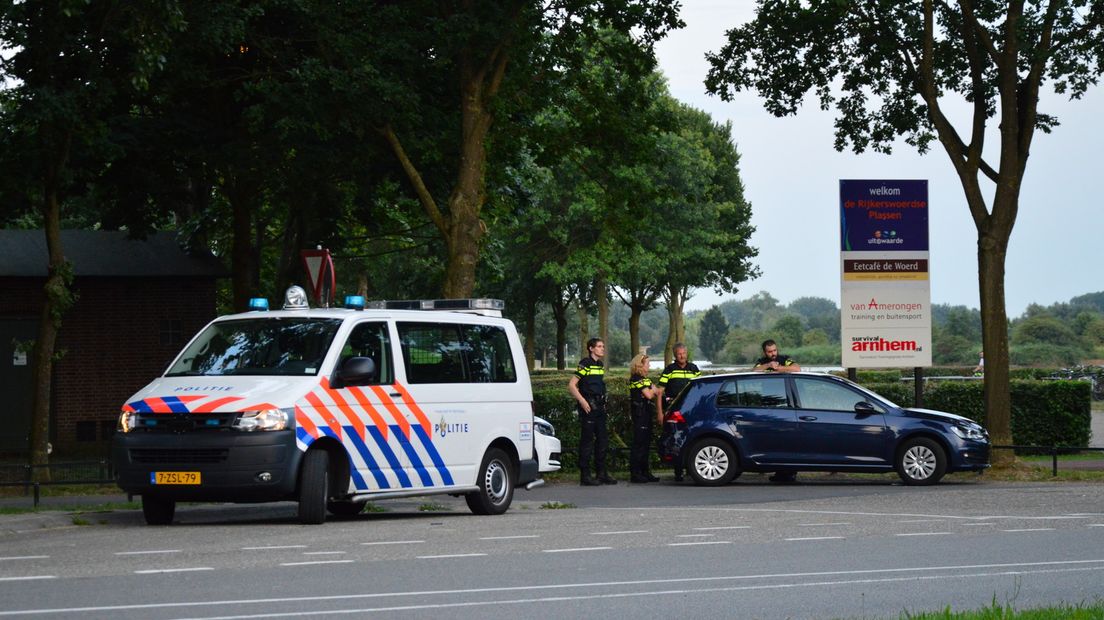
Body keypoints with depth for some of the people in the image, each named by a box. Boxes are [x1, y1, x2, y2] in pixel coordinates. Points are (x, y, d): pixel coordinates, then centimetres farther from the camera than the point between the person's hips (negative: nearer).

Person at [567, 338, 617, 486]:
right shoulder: (585, 364, -10)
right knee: (587, 441, -6)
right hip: (588, 407, -8)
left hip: (599, 407, 8)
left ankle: (602, 473, 17)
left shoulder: (600, 365, 15)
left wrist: (603, 402, 18)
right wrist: (582, 401, -21)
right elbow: (571, 385, -15)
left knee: (603, 440, 10)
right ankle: (585, 476, -3)